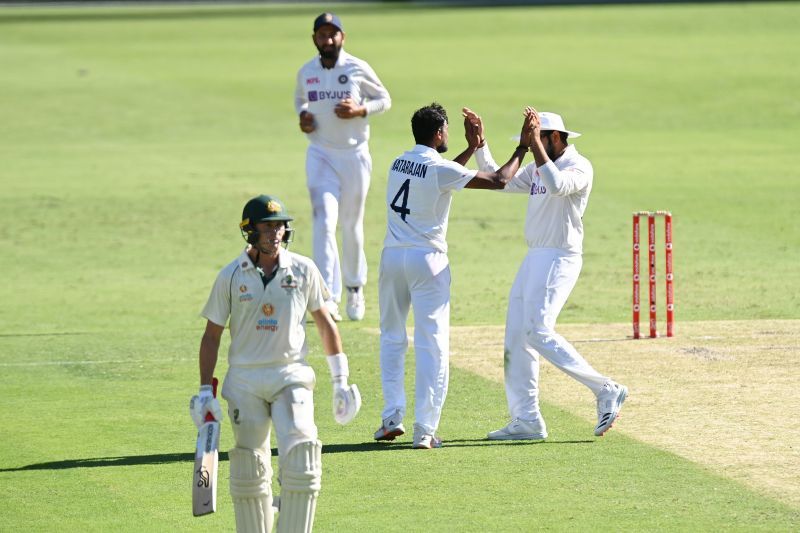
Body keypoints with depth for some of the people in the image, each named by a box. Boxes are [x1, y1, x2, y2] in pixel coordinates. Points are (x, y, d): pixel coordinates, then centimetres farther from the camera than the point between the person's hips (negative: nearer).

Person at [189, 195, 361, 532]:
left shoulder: (303, 270, 2)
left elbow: (325, 324, 11)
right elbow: (212, 335, 5)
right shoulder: (230, 276, 0)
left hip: (291, 378, 0)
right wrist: (205, 390, 0)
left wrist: (341, 382, 9)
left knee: (301, 462, -17)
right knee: (249, 473, 3)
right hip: (244, 383, 0)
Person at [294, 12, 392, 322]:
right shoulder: (306, 73, 2)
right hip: (321, 155, 1)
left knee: (352, 225, 11)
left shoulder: (358, 69, -6)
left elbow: (384, 99, 3)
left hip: (355, 154, -1)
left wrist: (360, 110, -15)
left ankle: (355, 288, 33)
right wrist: (302, 116, -1)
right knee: (324, 221, -14)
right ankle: (328, 298, -20)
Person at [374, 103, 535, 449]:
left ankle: (392, 417, 10)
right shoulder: (440, 169, -12)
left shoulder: (399, 163, 9)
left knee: (392, 337, 18)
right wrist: (523, 147, 1)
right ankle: (424, 430, -7)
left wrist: (472, 147, 31)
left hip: (392, 256, 6)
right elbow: (498, 181, -11)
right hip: (427, 259, -6)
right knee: (432, 344, -2)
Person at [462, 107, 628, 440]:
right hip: (534, 259, 9)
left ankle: (606, 390, -13)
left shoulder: (579, 167, -11)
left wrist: (535, 143, -31)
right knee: (516, 337, 6)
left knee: (538, 332, -19)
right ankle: (526, 421, 10)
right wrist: (480, 142, 9)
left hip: (560, 259, -9)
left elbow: (557, 185, -32)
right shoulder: (536, 169, 16)